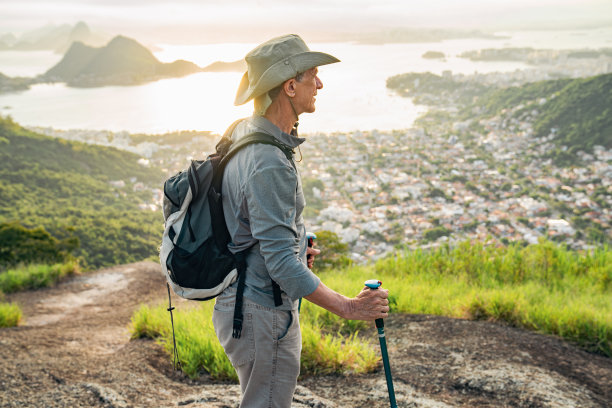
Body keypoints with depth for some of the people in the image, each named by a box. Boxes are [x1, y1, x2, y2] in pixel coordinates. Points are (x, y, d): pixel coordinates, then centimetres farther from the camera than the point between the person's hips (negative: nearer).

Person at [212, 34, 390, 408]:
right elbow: (282, 265, -28)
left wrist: (295, 246, 18)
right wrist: (347, 307, -23)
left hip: (237, 303, 10)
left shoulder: (243, 132, 5)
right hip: (264, 314, -10)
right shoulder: (270, 164, -28)